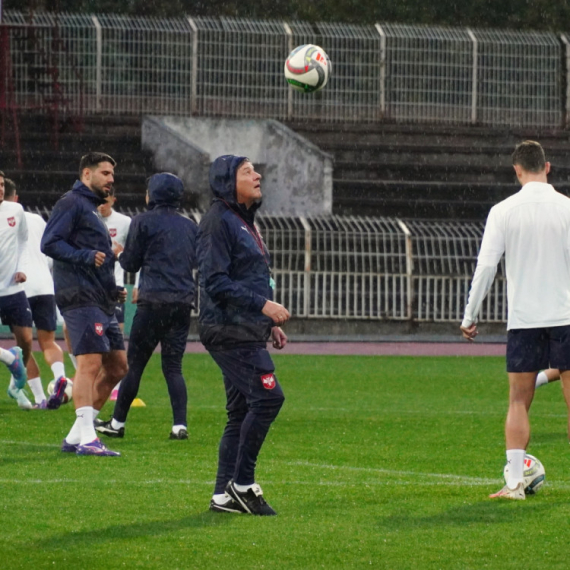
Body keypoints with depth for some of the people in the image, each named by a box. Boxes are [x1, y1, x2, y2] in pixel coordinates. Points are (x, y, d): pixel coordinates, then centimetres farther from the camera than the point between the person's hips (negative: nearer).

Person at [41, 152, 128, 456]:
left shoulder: (91, 209, 27)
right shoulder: (71, 203, -3)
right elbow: (50, 243, -15)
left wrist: (112, 289, 19)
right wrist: (86, 257, -24)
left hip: (101, 303, 10)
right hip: (80, 297, -10)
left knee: (117, 366, 9)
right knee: (90, 363, -17)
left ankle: (75, 436, 12)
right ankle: (86, 438, -22)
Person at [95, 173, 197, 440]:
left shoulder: (143, 222, -3)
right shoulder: (190, 226, 12)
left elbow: (130, 263, 0)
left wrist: (118, 254, 20)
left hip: (153, 301, -4)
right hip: (183, 302, 5)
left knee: (134, 363, 3)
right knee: (173, 365, 7)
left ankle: (118, 422, 9)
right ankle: (180, 424, -5)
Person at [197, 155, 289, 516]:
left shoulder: (245, 222, 19)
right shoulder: (219, 221, -11)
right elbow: (215, 281, -18)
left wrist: (270, 323, 19)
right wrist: (262, 305, -21)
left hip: (248, 332, 10)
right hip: (229, 331, -10)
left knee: (242, 411, 8)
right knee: (268, 396, -16)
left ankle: (224, 495, 10)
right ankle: (242, 483, -10)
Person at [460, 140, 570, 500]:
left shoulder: (504, 211, -1)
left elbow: (486, 266, -3)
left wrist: (470, 316, 5)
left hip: (523, 319, 1)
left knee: (519, 402, 6)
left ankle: (514, 481, -3)